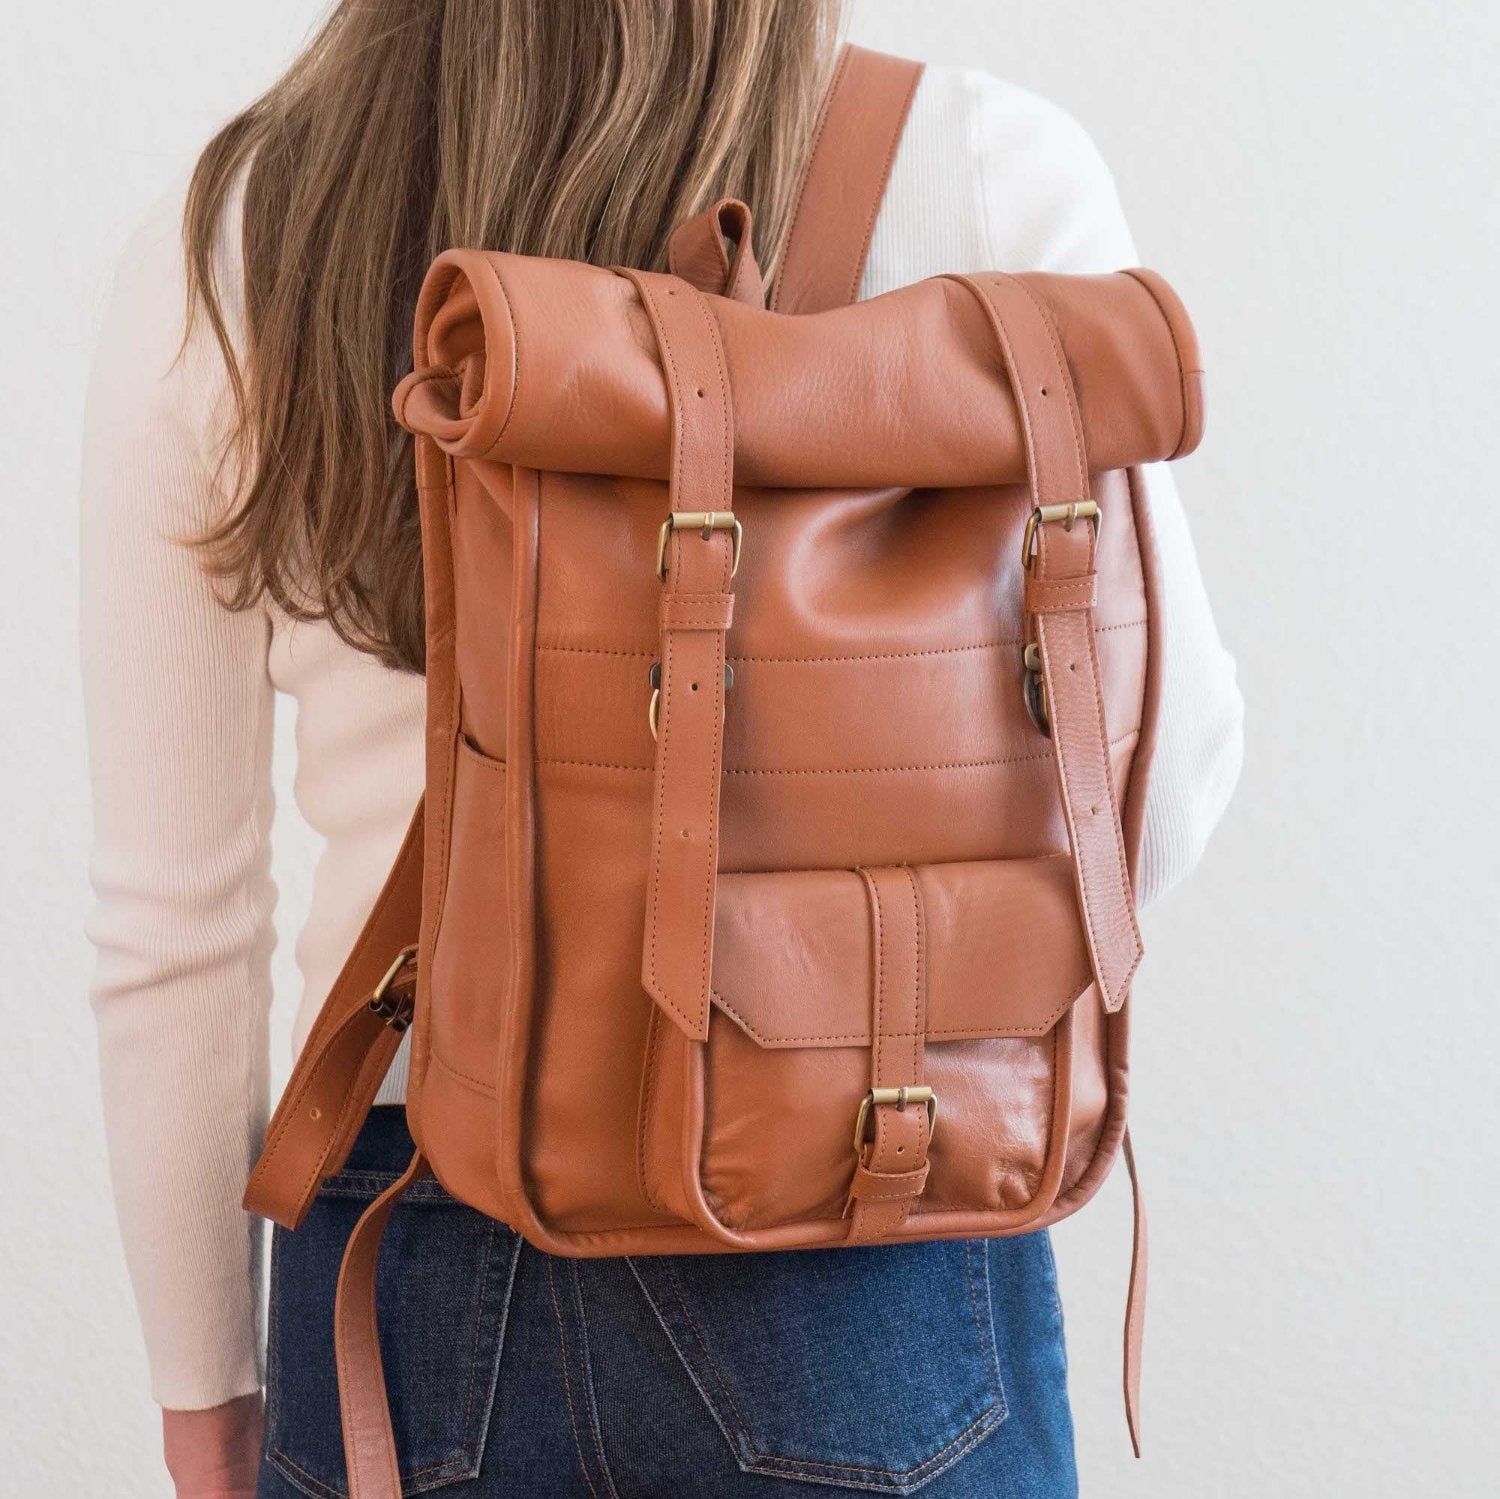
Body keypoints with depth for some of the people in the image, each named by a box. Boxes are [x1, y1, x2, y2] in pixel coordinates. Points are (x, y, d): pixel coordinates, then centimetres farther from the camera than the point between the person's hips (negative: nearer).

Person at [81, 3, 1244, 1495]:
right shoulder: (994, 174, -8)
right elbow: (1154, 805, -6)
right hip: (868, 1265, -1)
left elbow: (167, 924, 1)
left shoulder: (213, 253, -2)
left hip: (421, 1272, 2)